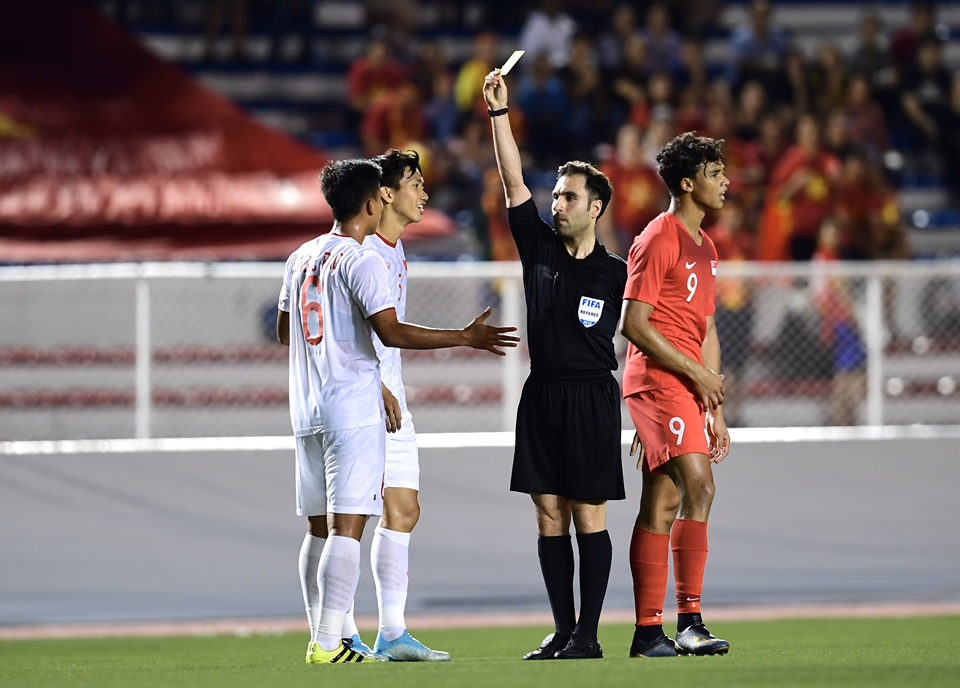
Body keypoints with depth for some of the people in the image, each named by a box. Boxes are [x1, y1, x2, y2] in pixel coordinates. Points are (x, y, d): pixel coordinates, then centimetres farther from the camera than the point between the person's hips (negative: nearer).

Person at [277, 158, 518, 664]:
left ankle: (321, 637, 14)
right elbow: (390, 332, -20)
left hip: (308, 412, 8)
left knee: (320, 528, 12)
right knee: (347, 525, -9)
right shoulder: (361, 262, -11)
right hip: (354, 409, -8)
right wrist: (464, 338, -15)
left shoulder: (301, 258, 13)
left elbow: (284, 332, 24)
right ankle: (328, 642, -16)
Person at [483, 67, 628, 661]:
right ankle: (563, 631, 10)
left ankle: (588, 635, -1)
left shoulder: (615, 273, -1)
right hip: (541, 396, 4)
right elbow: (513, 180, 3)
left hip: (593, 398, -4)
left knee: (588, 518, -4)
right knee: (550, 516, 5)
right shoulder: (539, 247, 8)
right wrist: (499, 112, -3)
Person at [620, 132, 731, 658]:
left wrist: (715, 409, 18)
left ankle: (648, 633, 7)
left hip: (687, 386, 9)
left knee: (662, 505, 7)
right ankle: (689, 620, -20)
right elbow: (633, 324, -14)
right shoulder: (657, 241, -9)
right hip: (657, 380, -9)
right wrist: (696, 373, -14)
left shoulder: (703, 248, 20)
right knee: (698, 486, -18)